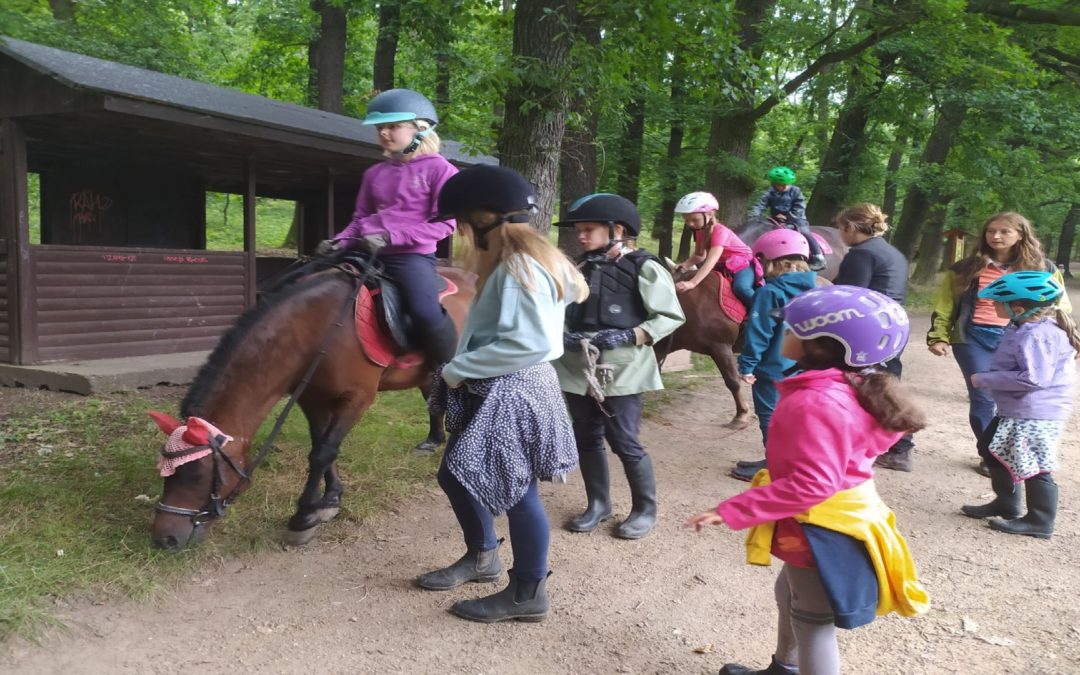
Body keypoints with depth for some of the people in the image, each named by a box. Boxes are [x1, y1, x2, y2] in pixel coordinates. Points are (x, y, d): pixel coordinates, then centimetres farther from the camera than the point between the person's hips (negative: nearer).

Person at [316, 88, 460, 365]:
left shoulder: (439, 169, -2)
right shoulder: (374, 173, 16)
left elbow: (443, 223, -9)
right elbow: (360, 218, 20)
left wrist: (391, 236, -18)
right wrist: (339, 242, -2)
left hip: (413, 256, -7)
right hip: (368, 254, 7)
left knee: (426, 314, -31)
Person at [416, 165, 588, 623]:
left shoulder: (519, 267, -19)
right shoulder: (507, 262, 13)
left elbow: (528, 343, -27)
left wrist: (458, 369, -19)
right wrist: (462, 368, 2)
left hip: (514, 393, -11)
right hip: (491, 390, 11)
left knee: (515, 489, 0)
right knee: (457, 474, 19)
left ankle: (528, 594, 16)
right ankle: (481, 557, 39)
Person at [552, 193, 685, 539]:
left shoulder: (644, 268, -9)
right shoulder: (581, 267, 9)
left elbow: (671, 317, -10)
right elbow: (564, 311, 12)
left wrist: (627, 336, -19)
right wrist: (563, 335, -10)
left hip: (621, 372, -6)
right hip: (579, 369, 6)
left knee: (624, 442, -1)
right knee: (587, 438, 13)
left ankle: (645, 508, 20)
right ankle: (598, 504, 30)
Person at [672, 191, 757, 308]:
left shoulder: (720, 232, -30)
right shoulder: (700, 231, -3)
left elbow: (711, 261, -41)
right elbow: (700, 256, 3)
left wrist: (692, 283, -52)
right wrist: (685, 265, -20)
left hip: (743, 265, -9)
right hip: (722, 267, 9)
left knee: (740, 288, -36)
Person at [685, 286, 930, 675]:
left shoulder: (815, 402, -30)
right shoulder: (848, 387, 0)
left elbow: (811, 484, -33)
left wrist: (732, 512, -30)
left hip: (821, 532, -11)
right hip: (831, 523, 11)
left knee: (814, 624, 6)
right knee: (790, 597, 29)